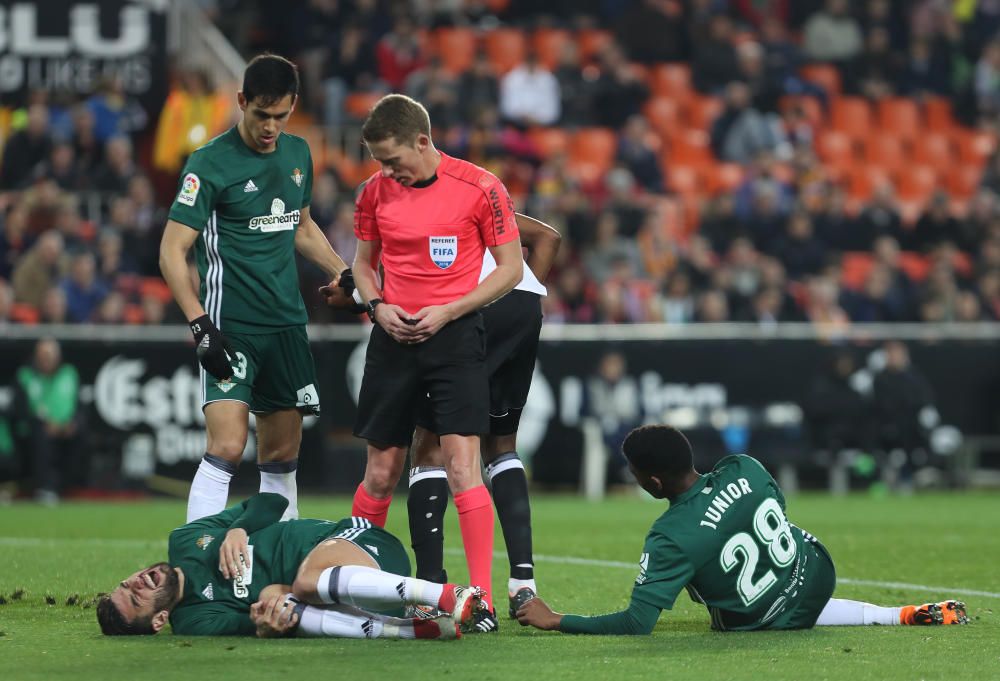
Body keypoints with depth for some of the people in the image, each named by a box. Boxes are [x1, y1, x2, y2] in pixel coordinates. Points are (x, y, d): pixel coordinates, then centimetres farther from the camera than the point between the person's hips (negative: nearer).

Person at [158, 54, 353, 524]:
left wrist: (343, 274, 17)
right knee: (226, 448, -17)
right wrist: (200, 325, -20)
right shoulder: (210, 164, -10)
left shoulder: (298, 153, 10)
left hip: (287, 324, 6)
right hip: (231, 326, -6)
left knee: (282, 454, 9)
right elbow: (171, 252, -11)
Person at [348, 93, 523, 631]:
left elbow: (510, 267, -3)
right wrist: (377, 306, -3)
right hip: (394, 339, 4)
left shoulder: (478, 188, -8)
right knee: (380, 473, 7)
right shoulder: (374, 193, 4)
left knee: (462, 467, -12)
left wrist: (447, 311, -12)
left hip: (455, 335, -4)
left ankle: (482, 599, -10)